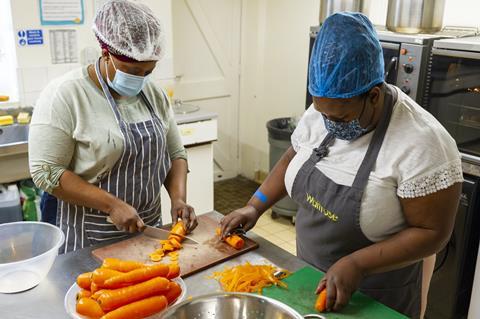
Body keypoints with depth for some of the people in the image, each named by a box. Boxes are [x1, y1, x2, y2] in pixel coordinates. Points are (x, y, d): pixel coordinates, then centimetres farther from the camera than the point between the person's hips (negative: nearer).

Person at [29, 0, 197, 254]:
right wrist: (113, 204, -23)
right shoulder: (65, 95, -15)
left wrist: (178, 198, -10)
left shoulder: (154, 95, 2)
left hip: (148, 225, 6)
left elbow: (175, 154, 7)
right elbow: (46, 172, -18)